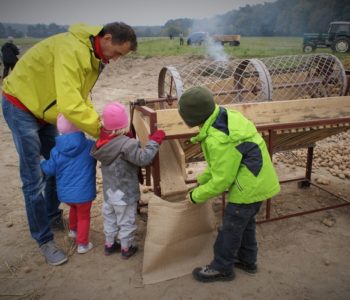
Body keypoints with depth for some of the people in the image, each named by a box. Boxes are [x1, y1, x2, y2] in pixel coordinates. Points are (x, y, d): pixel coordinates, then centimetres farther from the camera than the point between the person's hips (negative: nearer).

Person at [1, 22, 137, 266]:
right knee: (34, 179, -5)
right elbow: (70, 105, -38)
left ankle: (53, 217, 33)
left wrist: (99, 123, -12)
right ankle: (44, 240, 8)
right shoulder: (72, 49, -31)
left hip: (44, 110, 9)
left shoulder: (93, 56, 0)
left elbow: (81, 97, 1)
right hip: (21, 106, -9)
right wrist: (101, 130, -29)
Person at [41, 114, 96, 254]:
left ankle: (73, 230, 53)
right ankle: (82, 244, 23)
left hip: (65, 193, 4)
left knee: (74, 208, 33)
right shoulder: (90, 146, -13)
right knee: (84, 216, 16)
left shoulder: (56, 150, -8)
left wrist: (41, 163, 23)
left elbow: (49, 170, 2)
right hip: (83, 192, -3)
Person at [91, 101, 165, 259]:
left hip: (109, 190, 7)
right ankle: (126, 248, 30)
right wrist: (154, 141, -22)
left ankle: (109, 244, 41)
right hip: (125, 193, -7)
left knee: (109, 218, 24)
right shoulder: (127, 144, -29)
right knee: (126, 221, 13)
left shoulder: (102, 141, -6)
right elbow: (143, 158, -31)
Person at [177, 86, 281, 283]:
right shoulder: (226, 116, -1)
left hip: (250, 187, -9)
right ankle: (247, 260, 44)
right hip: (259, 181, 9)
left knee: (231, 228, 8)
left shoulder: (218, 140, -31)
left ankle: (222, 268, 28)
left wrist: (196, 195, -7)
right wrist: (201, 180, 12)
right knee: (246, 222, 25)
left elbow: (221, 180, -22)